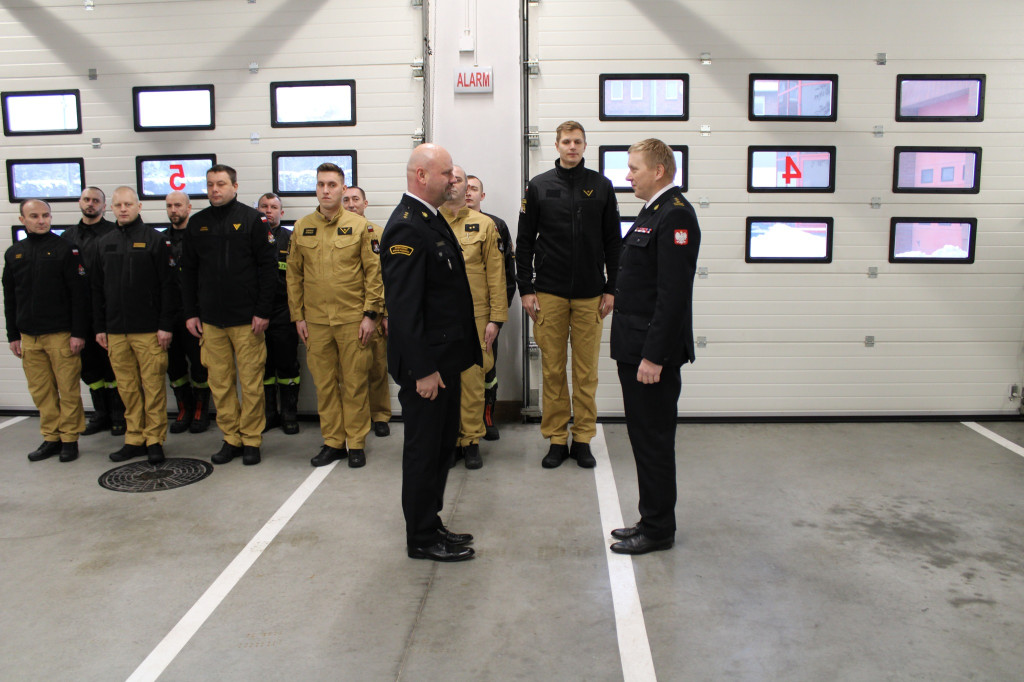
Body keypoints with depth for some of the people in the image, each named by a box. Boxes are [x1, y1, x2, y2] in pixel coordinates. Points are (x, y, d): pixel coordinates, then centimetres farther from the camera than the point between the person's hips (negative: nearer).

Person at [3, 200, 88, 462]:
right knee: (41, 391, 7)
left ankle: (69, 439, 10)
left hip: (61, 335, -4)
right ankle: (51, 438, 17)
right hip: (29, 337, 4)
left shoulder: (65, 249, -1)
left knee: (69, 390, -1)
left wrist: (78, 332, -11)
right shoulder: (14, 253, 13)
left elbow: (79, 293, -5)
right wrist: (13, 335, 13)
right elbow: (9, 299, 17)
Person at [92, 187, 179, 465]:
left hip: (149, 330, -4)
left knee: (153, 386, -2)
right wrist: (99, 327, 11)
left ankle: (155, 440, 7)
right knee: (127, 388, 7)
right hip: (115, 331, 4)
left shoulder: (155, 239, 0)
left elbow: (168, 285, -5)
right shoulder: (104, 243, 14)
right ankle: (135, 439, 16)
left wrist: (166, 325, -10)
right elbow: (97, 289, 17)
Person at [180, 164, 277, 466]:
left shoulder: (252, 219, -1)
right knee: (220, 383, 7)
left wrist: (263, 311, -9)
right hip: (211, 319, 4)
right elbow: (188, 271, 14)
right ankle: (230, 438, 19)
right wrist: (190, 313, 7)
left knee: (251, 383, 1)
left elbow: (268, 267, -4)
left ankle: (251, 440, 13)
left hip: (247, 319, -4)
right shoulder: (197, 223, 11)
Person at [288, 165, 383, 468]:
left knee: (354, 383, 4)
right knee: (324, 384, 9)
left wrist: (370, 314, -7)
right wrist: (298, 316, 6)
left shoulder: (360, 225, -1)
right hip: (315, 321, 3)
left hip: (353, 319, -2)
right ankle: (332, 442, 21)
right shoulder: (302, 227, 7)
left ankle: (356, 443, 16)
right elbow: (294, 275, 10)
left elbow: (374, 272, -1)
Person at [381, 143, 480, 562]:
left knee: (442, 445, 18)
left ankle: (430, 525, 33)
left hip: (445, 358, 10)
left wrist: (465, 350, 19)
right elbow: (403, 305, -24)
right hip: (425, 364, -10)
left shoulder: (431, 220, 13)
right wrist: (423, 369, -23)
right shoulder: (406, 227, -19)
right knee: (424, 449, 3)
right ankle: (421, 539, 18)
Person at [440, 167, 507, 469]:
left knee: (472, 379, 2)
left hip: (475, 316, -1)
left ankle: (471, 441, 16)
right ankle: (448, 440, 18)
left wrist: (496, 318, -2)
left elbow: (495, 273, 4)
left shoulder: (484, 225, 6)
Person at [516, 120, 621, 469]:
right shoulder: (539, 186, 5)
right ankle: (556, 440, 16)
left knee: (586, 371, 5)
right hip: (549, 294, 0)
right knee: (553, 370, 4)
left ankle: (583, 439, 17)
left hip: (590, 295, 1)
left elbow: (613, 242, 8)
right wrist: (525, 289, -1)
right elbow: (524, 242, 5)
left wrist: (610, 289, 3)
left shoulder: (601, 186, 7)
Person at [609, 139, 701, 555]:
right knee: (644, 438, 16)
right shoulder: (652, 212, 17)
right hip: (636, 348, 10)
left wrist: (654, 356, -23)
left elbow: (674, 294, -22)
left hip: (654, 351, -10)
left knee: (654, 441, 1)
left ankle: (658, 530, 14)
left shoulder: (675, 215, -15)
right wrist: (635, 348, 17)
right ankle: (652, 520, 28)